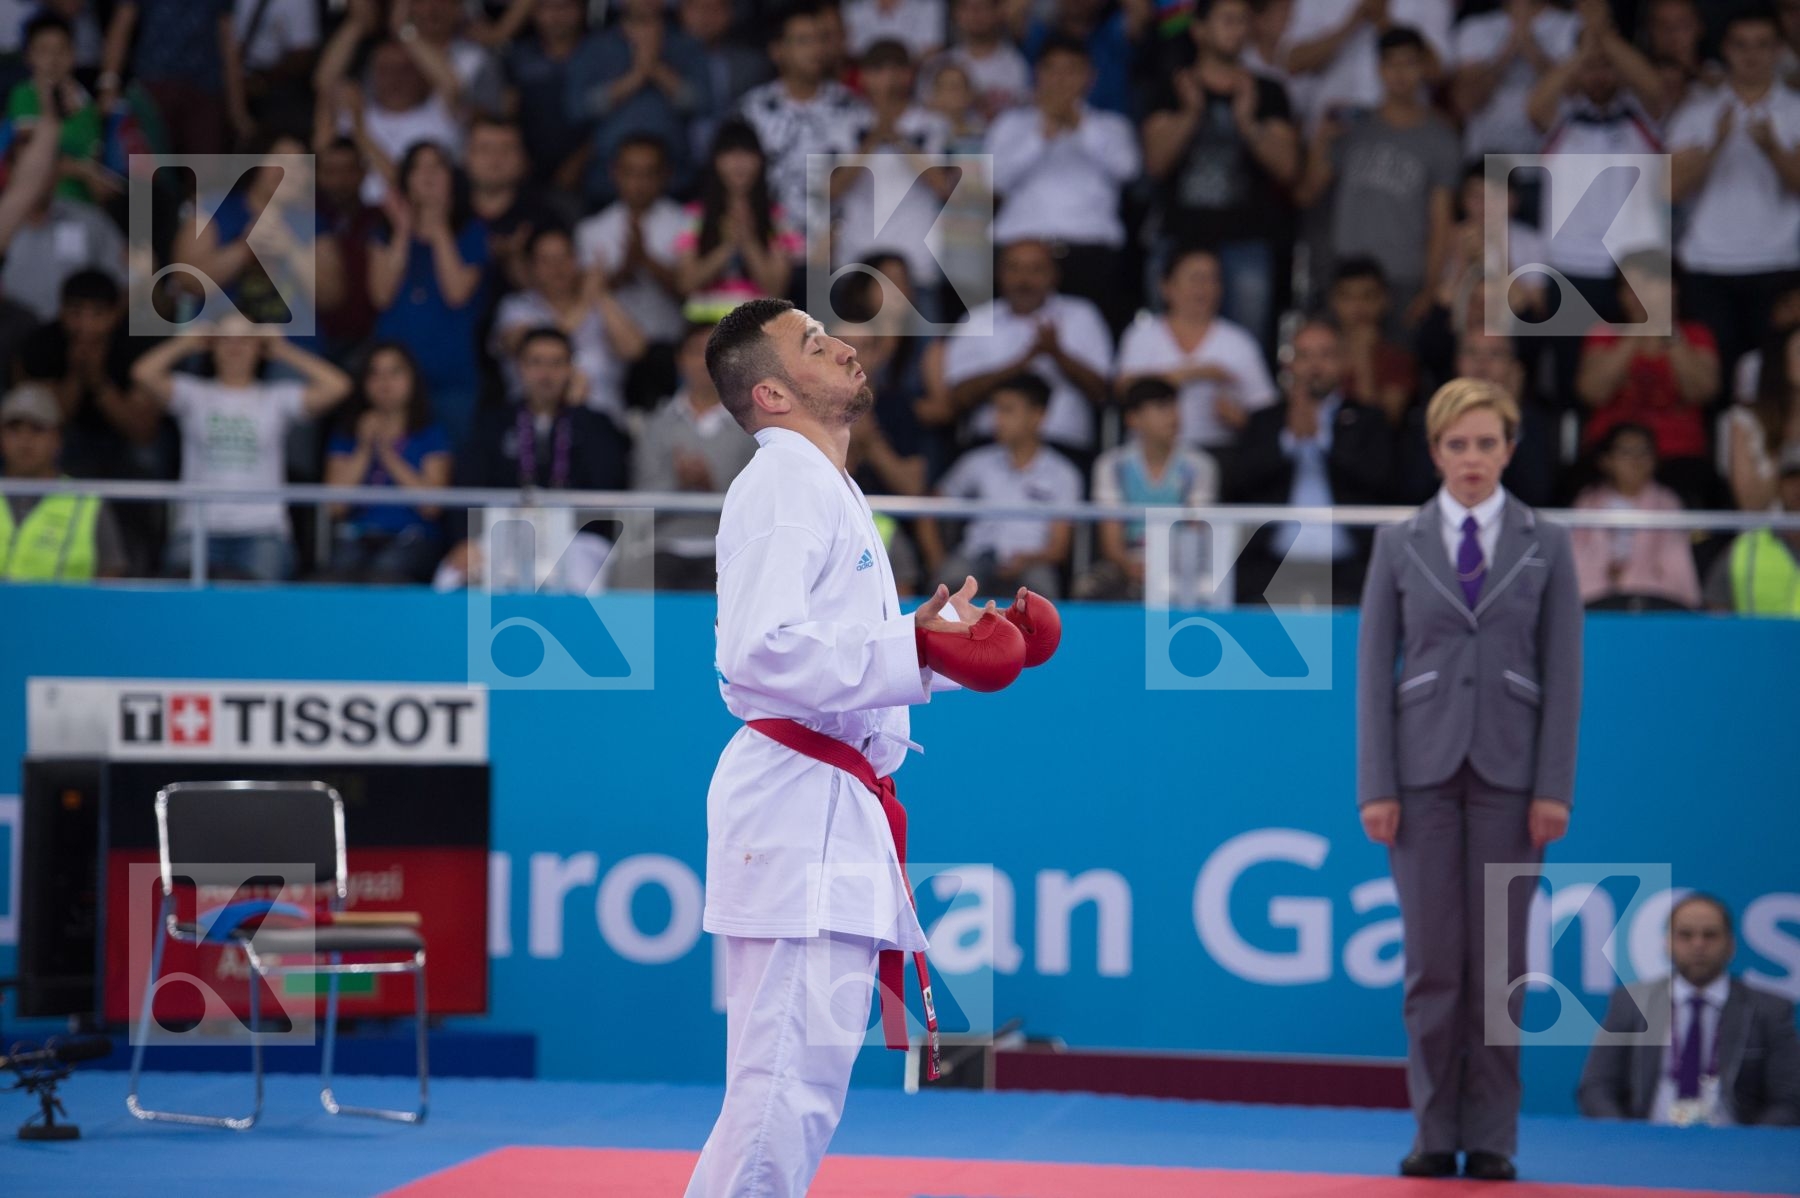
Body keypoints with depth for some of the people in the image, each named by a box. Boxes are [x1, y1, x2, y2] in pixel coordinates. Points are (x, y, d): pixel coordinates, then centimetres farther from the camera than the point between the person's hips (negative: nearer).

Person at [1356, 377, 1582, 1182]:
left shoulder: (1545, 546, 5)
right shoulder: (1399, 545, 6)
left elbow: (1564, 672, 2)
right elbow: (1373, 667, 4)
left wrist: (1554, 787, -6)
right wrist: (1376, 785, -4)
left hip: (1508, 772, 0)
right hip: (1425, 768, 0)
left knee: (1499, 963, 1)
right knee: (1432, 960, 0)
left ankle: (1491, 1138, 7)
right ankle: (1435, 1134, 6)